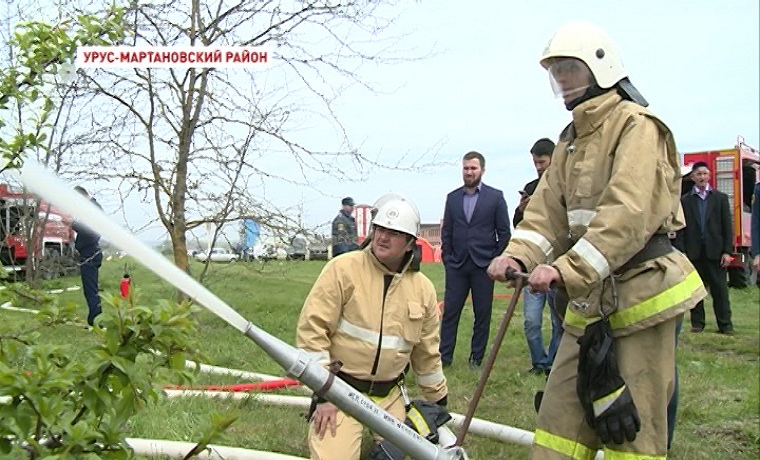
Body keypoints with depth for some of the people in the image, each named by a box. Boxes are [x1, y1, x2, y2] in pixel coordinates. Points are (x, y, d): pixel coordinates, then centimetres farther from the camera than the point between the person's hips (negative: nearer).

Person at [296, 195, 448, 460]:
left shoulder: (423, 288, 4)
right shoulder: (343, 268, -10)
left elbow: (427, 352, 15)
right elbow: (312, 328, -13)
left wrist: (437, 399, 20)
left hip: (389, 396, 5)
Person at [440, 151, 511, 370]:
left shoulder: (495, 196, 2)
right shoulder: (452, 197, 10)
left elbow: (504, 232, 2)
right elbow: (446, 231, 13)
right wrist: (447, 258, 5)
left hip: (483, 265, -2)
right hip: (457, 265, 2)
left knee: (482, 314, 4)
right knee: (450, 311, 1)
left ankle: (476, 358, 14)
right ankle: (444, 356, 7)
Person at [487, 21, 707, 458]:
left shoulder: (637, 127, -9)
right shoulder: (570, 140, 17)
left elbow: (629, 214, -22)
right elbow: (548, 212, 8)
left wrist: (568, 270, -29)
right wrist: (518, 255, -11)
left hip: (640, 292, -8)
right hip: (591, 300, 8)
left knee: (632, 424, -1)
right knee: (561, 412, 9)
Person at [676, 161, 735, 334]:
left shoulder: (721, 198, 7)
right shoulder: (685, 200, 6)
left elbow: (728, 226, 4)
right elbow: (681, 228, 2)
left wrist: (727, 251, -4)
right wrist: (681, 253, -6)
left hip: (715, 251, 0)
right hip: (693, 252, 1)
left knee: (720, 289, 1)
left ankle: (725, 324, 6)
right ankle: (697, 322, 13)